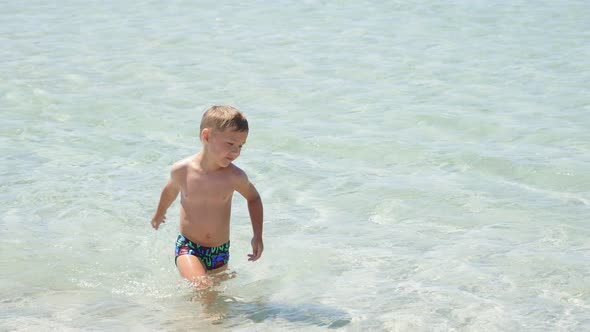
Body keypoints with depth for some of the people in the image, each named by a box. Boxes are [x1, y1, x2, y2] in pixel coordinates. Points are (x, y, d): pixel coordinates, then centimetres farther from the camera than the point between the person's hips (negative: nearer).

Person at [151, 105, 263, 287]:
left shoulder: (234, 176, -14)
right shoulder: (182, 170, -14)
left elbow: (253, 198, 8)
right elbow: (171, 190, 11)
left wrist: (258, 235, 2)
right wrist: (159, 214, 30)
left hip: (219, 252, 2)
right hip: (188, 247, -2)